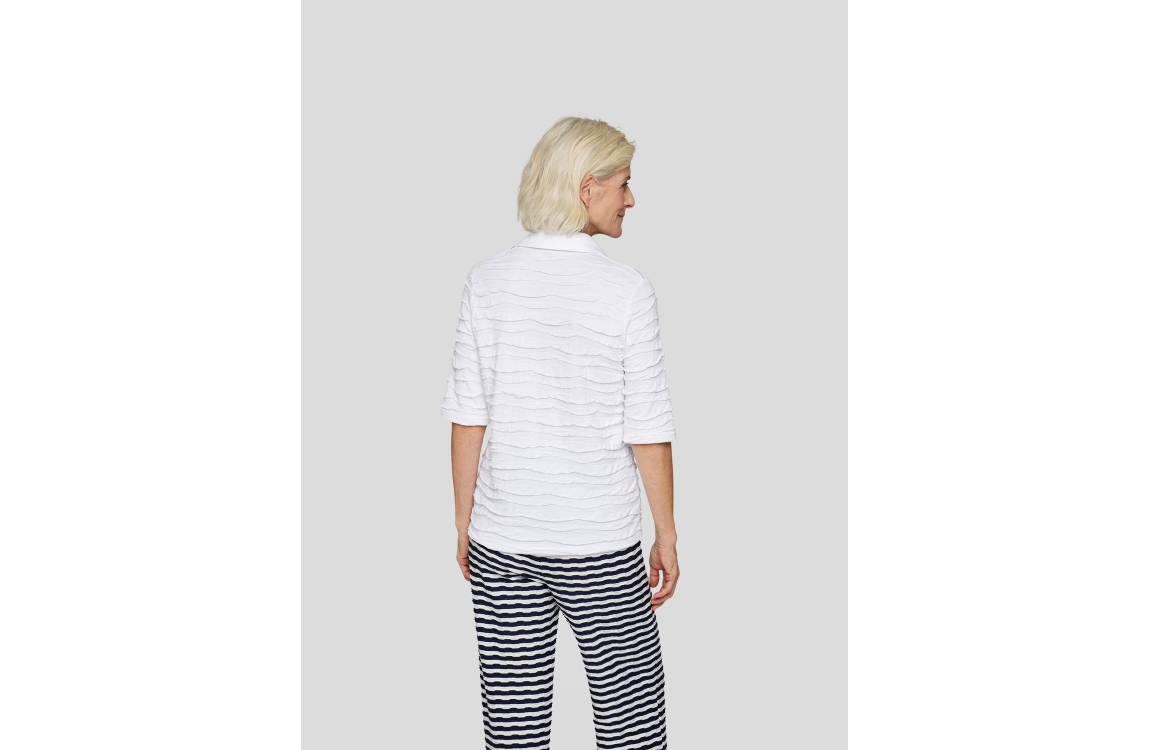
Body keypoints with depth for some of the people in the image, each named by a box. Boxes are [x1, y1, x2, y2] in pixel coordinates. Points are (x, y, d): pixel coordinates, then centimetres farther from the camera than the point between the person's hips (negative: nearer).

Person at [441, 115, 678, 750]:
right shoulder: (627, 290, -10)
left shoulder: (487, 280, -2)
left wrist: (465, 523, 10)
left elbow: (467, 418, 0)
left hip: (500, 544, 3)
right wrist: (666, 535, 3)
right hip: (601, 545, -3)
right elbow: (647, 432, -8)